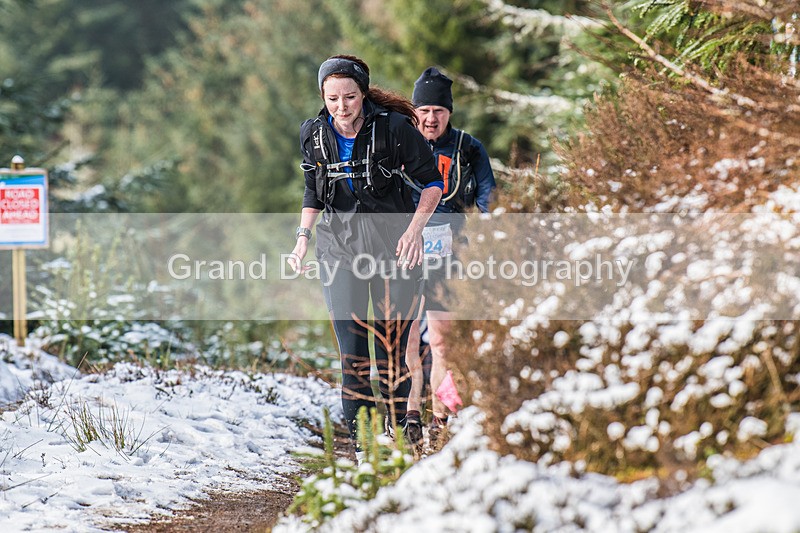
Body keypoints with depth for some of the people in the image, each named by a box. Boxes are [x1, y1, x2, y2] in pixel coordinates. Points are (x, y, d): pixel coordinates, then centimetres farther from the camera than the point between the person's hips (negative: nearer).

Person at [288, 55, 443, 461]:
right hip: (340, 246, 3)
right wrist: (303, 236, 6)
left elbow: (432, 183, -2)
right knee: (352, 353, -6)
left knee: (391, 351, -1)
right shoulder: (314, 134, 2)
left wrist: (415, 228, -15)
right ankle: (361, 445, -3)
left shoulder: (394, 127, -11)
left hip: (393, 244, -3)